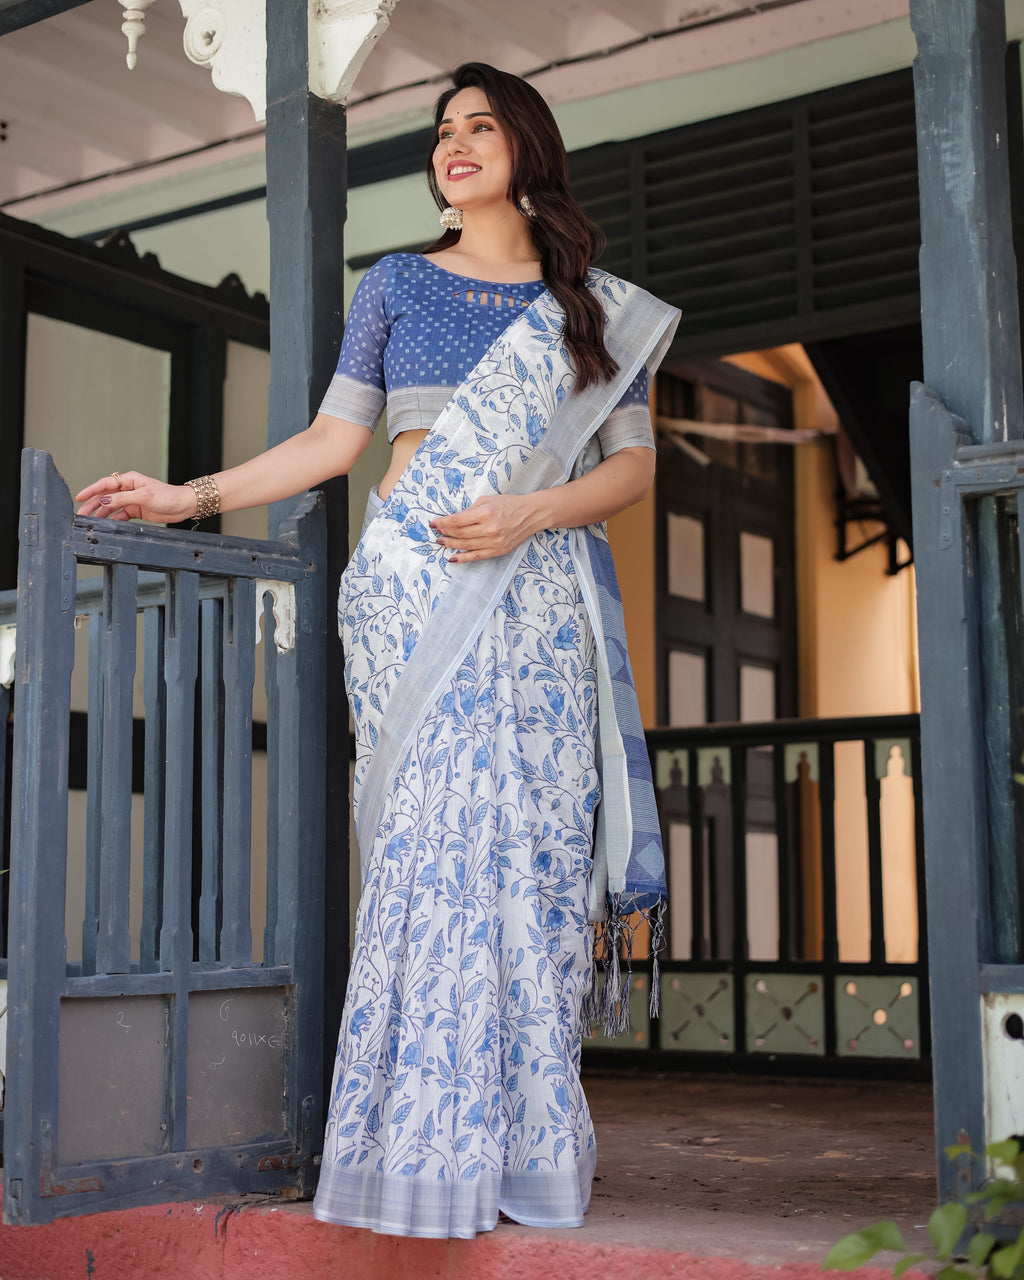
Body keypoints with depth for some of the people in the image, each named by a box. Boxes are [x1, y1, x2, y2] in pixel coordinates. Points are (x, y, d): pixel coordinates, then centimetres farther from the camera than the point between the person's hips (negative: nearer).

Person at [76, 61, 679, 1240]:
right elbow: (334, 438, 12)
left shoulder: (597, 305, 13)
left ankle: (523, 1139, 2)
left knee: (532, 839, -5)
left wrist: (529, 514, -9)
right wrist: (194, 495, 5)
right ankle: (430, 1144, -2)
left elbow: (633, 463, 8)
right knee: (434, 835, -8)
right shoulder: (395, 286, 14)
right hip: (413, 590, 0)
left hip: (536, 593, 1)